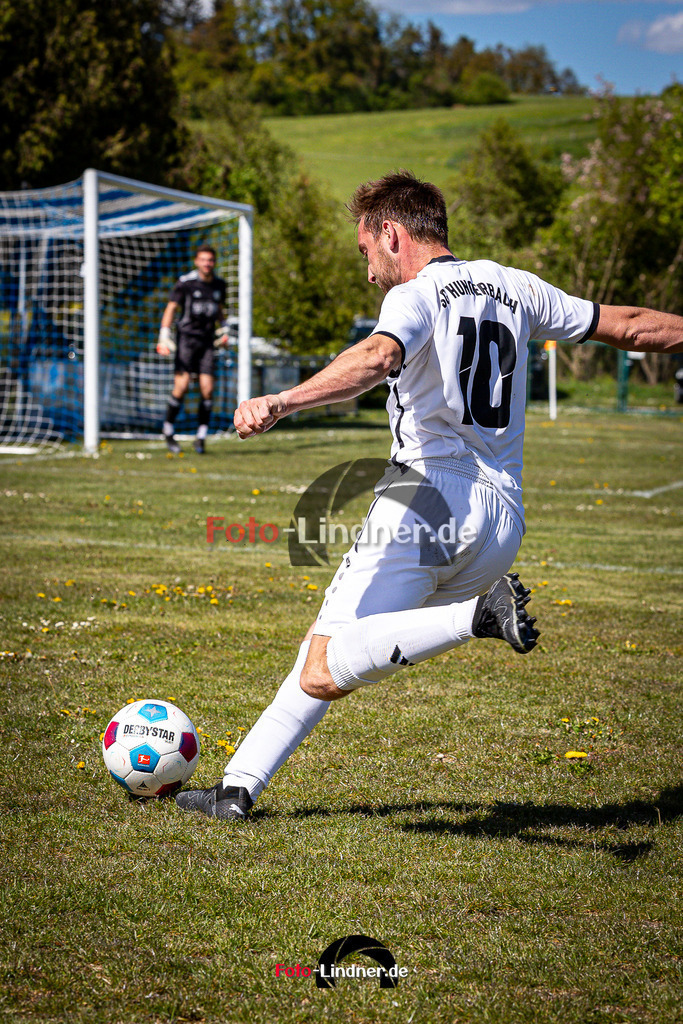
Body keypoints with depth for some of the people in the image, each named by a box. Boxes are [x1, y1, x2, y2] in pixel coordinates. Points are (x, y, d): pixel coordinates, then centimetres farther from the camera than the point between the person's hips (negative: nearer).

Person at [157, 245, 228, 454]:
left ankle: (201, 438, 2)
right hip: (187, 337, -4)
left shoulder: (219, 285, 11)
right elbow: (171, 308, -4)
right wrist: (164, 337, -13)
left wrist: (223, 331, 15)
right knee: (182, 386, -13)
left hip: (207, 341, 4)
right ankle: (168, 433, 4)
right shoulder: (185, 282, -5)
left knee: (207, 389, -6)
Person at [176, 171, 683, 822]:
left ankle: (476, 615, -27)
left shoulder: (415, 296, -5)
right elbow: (630, 326, 23)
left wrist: (284, 401, -41)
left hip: (430, 503, -8)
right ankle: (239, 786, 12)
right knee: (330, 647, 21)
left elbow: (377, 358, -28)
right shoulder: (513, 288, 16)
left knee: (325, 674, -17)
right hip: (504, 523, 8)